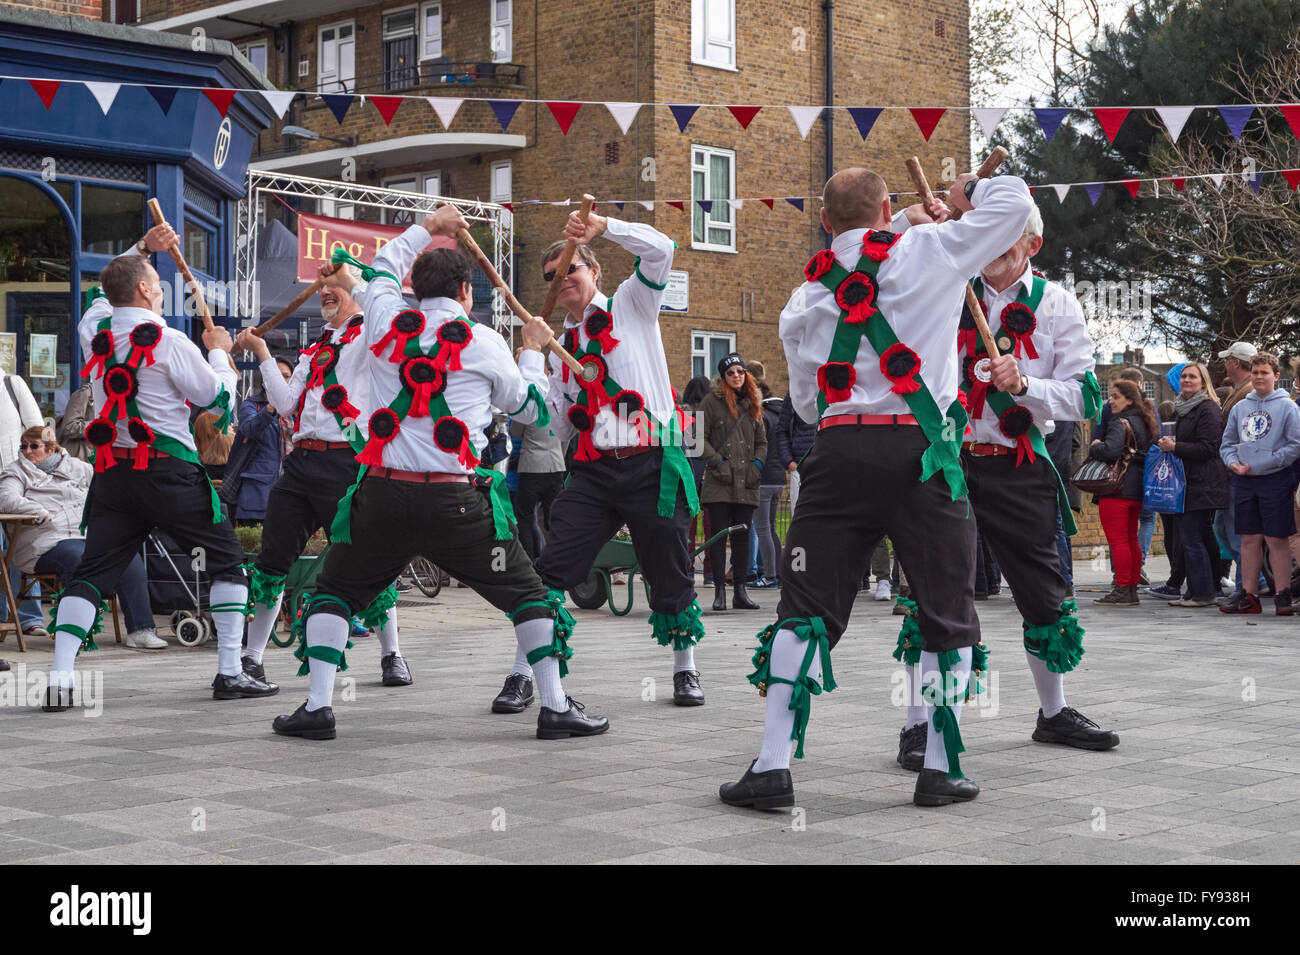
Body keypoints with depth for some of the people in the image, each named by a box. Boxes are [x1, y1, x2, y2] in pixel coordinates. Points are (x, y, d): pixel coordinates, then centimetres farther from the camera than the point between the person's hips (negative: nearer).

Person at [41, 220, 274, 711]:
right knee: (227, 559, 9)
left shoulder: (93, 330, 6)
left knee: (92, 572, 7)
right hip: (168, 472, -5)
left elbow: (107, 289, 29)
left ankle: (59, 679, -6)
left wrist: (141, 248, 30)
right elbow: (215, 398, -1)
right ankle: (230, 673, 6)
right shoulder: (169, 341, -10)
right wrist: (219, 351, 15)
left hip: (111, 473, 5)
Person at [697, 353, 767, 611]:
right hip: (719, 483, -4)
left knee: (742, 535, 6)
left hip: (746, 483, 4)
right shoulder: (711, 402, 0)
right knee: (719, 535, -4)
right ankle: (719, 590, 0)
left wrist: (758, 463, 4)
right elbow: (700, 437, -4)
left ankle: (740, 591, 9)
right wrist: (718, 463, -11)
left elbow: (762, 441, 21)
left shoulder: (752, 405, 16)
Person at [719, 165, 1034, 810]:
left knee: (806, 608, 7)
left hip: (838, 453, 3)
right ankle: (940, 770, 11)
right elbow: (1014, 201, 8)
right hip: (921, 449, -3)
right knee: (947, 611, 9)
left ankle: (773, 768, 2)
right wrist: (968, 190, 28)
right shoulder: (927, 252, 4)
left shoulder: (804, 299, 16)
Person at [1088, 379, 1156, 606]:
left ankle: (1122, 590, -9)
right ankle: (1132, 590, 17)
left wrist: (1094, 447, -7)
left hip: (1117, 490, -10)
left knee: (1117, 540, -7)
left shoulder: (1121, 423, -13)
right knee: (1131, 540, 13)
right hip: (1137, 490, 10)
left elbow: (1110, 451, -28)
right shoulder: (1142, 422, 15)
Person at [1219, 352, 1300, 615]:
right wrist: (1233, 462, -5)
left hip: (1275, 480, -4)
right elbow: (1227, 443, 17)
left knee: (1276, 539, -3)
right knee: (1249, 539, 7)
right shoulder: (1240, 407, 11)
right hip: (1244, 483, 4)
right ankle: (1249, 595, 11)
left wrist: (1258, 465, -12)